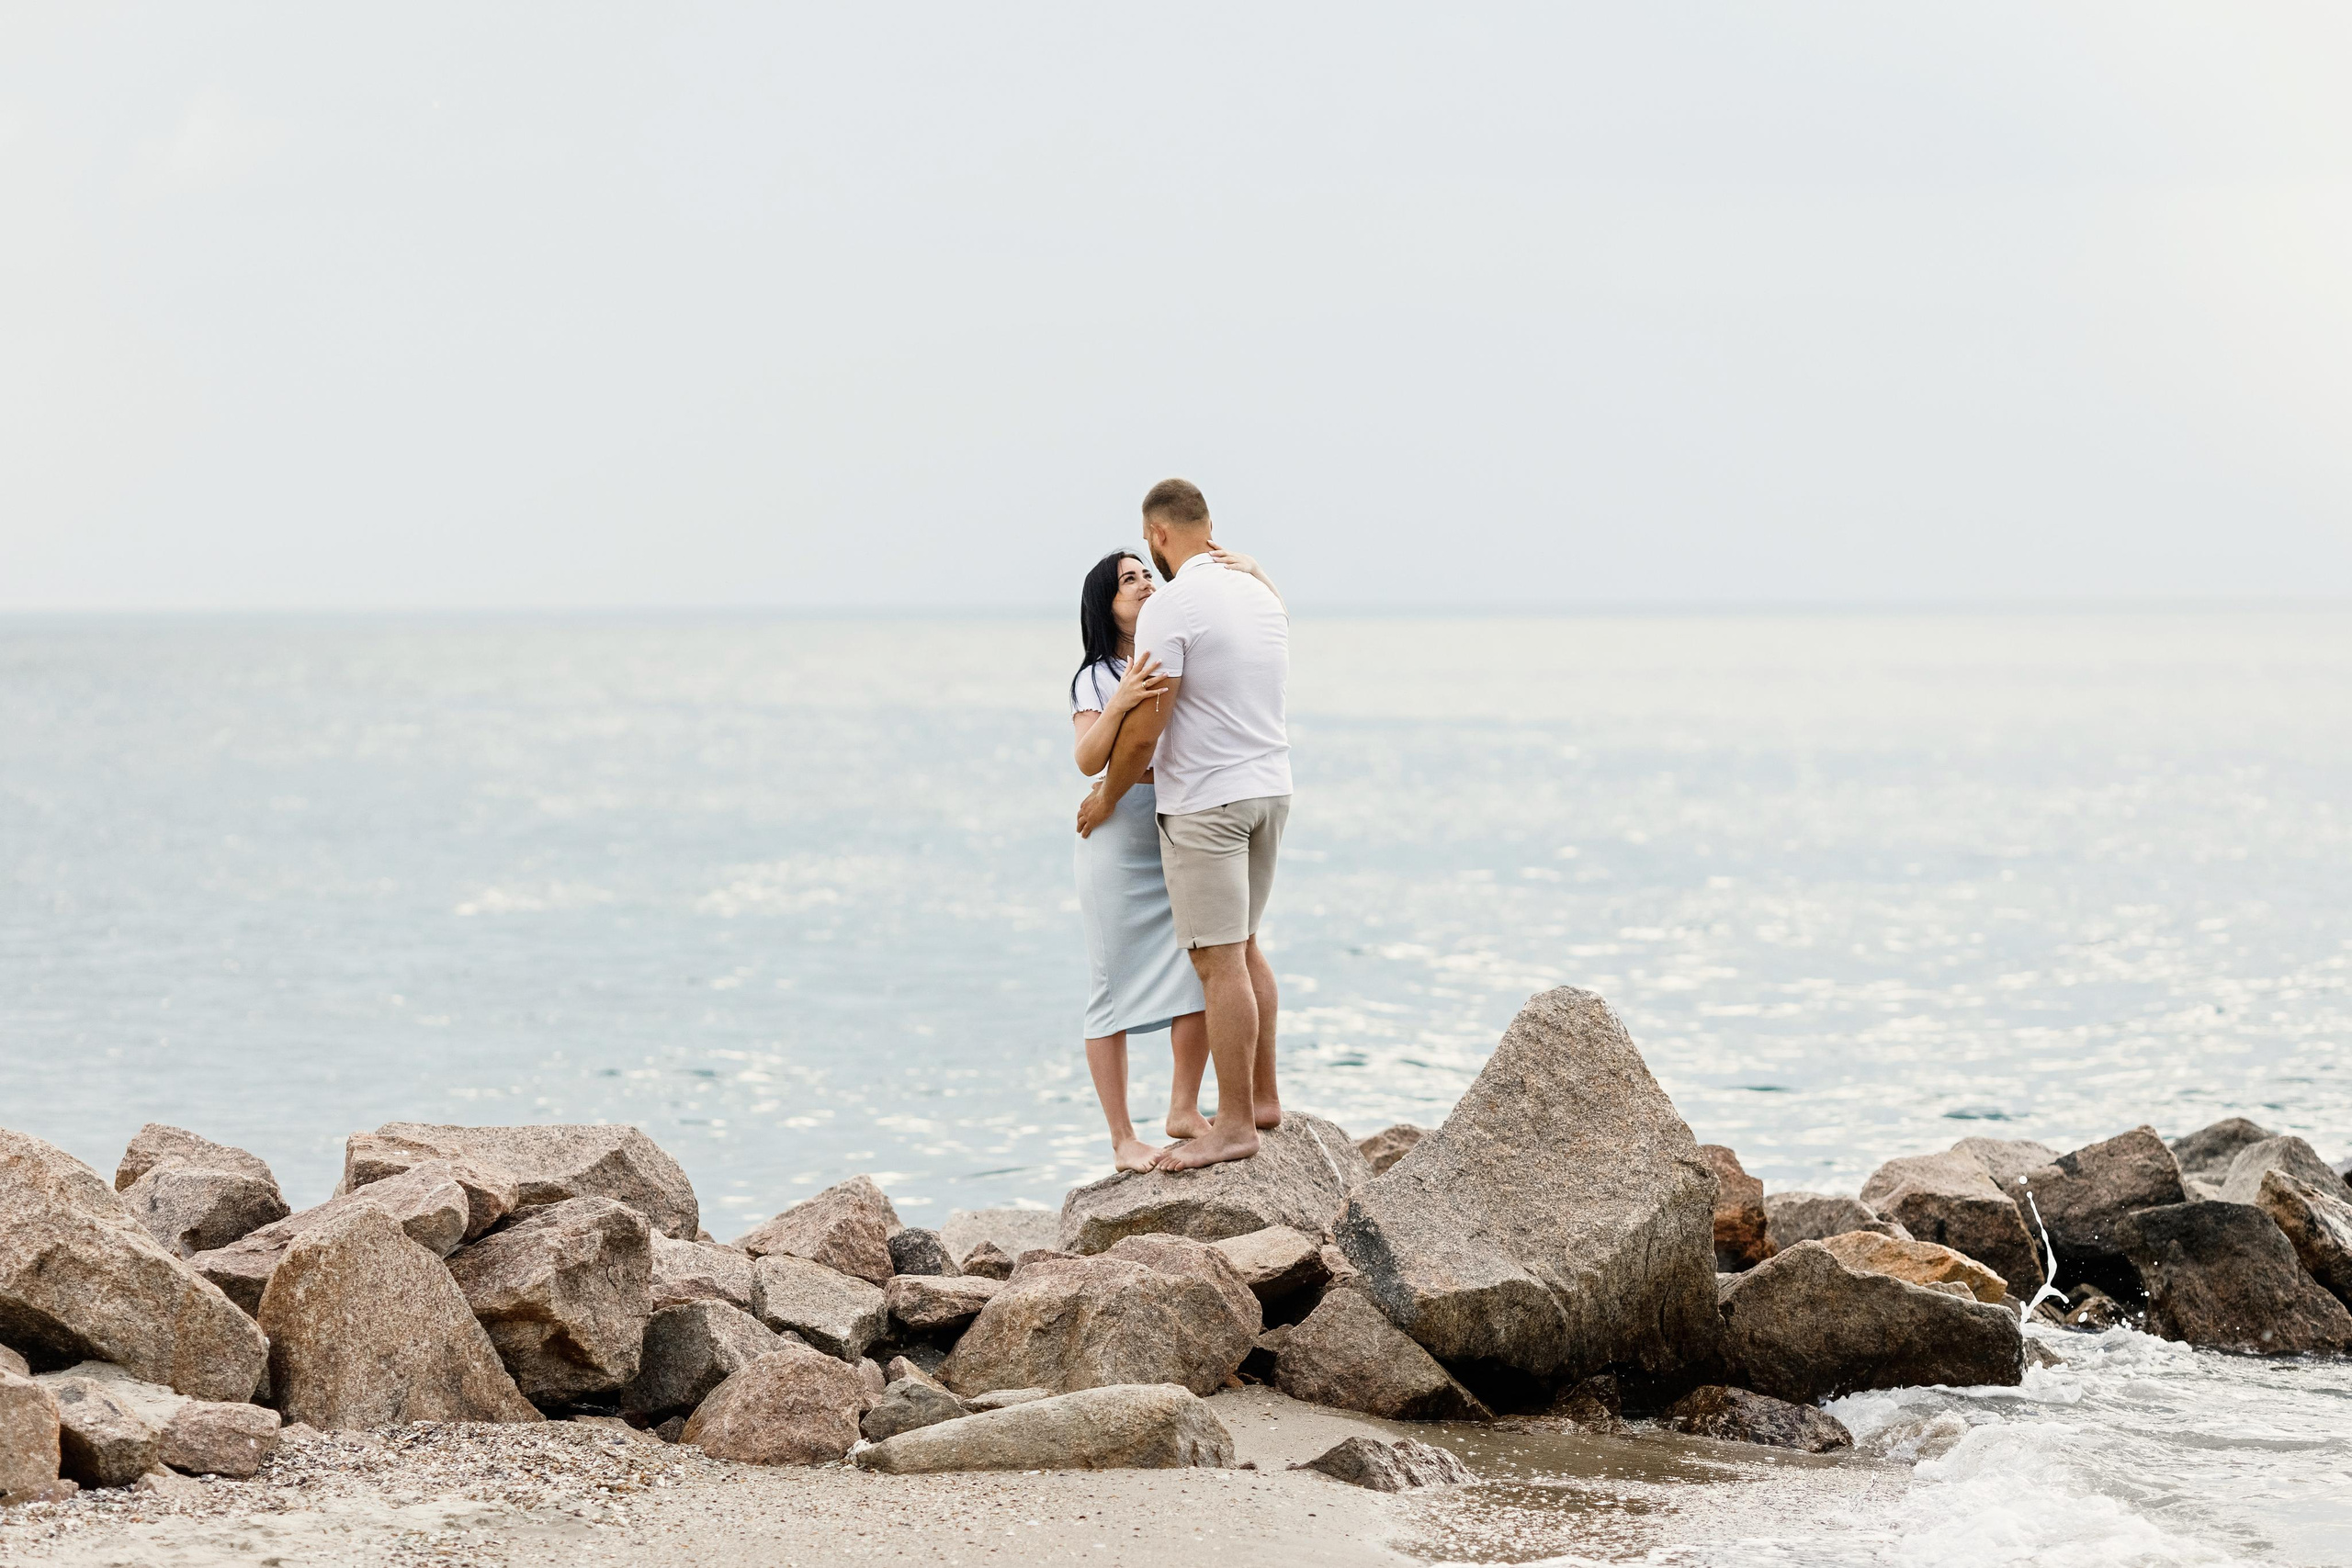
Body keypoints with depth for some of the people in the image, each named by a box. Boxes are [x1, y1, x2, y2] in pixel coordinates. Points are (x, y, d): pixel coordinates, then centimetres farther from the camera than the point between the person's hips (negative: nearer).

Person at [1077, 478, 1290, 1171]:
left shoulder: (1169, 607, -16)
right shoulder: (1262, 594, 10)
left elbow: (1144, 730, -16)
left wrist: (1108, 795, 0)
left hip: (1205, 802, -8)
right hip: (1270, 787, 9)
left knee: (1219, 962, -5)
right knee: (1244, 948, 18)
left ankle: (1236, 1124, -3)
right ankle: (1262, 1095, 23)